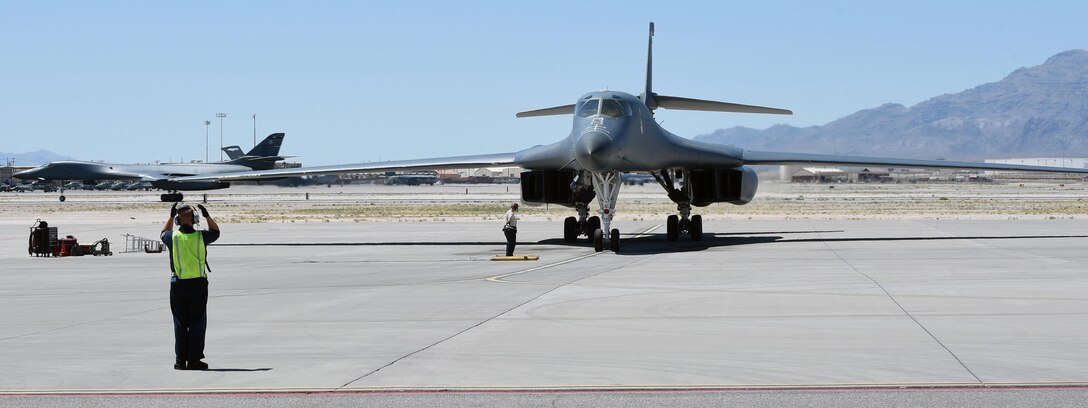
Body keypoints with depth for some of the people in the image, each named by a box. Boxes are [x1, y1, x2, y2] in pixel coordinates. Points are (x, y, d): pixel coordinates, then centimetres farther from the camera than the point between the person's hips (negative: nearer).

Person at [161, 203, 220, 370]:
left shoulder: (173, 237, -5)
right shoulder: (200, 236, -7)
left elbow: (164, 233, 22)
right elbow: (215, 232, 16)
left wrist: (171, 216, 24)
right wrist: (207, 216, 14)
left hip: (178, 285, 1)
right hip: (198, 284, -1)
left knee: (180, 323, 8)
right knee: (197, 323, 4)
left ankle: (180, 360, 7)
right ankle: (194, 359, 2)